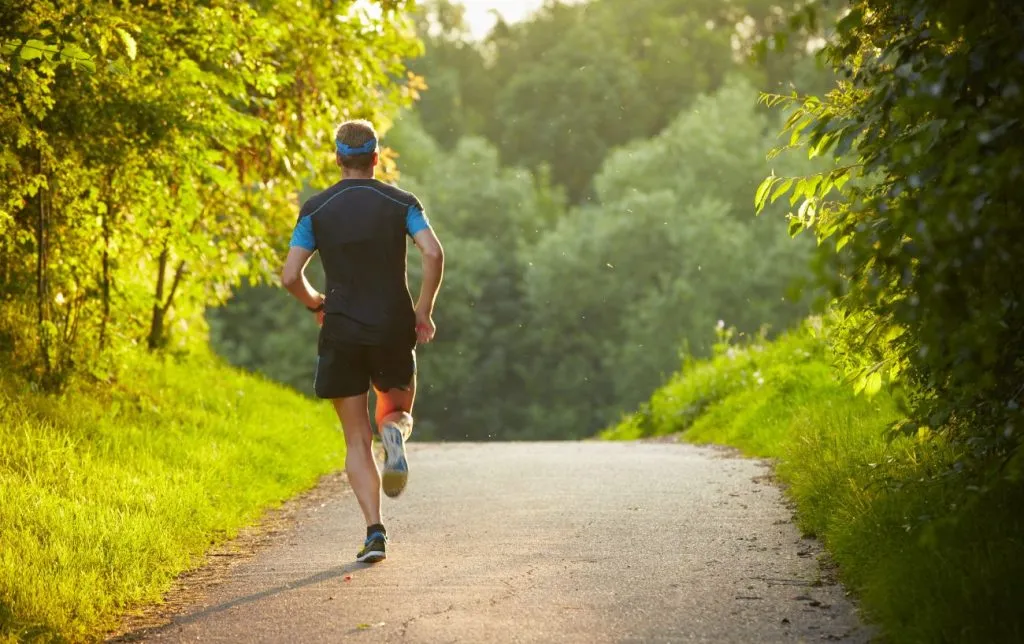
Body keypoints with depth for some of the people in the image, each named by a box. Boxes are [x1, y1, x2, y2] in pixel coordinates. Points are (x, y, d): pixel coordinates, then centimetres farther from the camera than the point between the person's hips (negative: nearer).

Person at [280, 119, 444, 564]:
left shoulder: (316, 209, 2)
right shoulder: (401, 203, 1)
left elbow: (290, 276, -4)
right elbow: (434, 253, -13)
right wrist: (424, 311, -2)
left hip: (341, 332, 0)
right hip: (394, 328, 0)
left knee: (357, 440, 6)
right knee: (398, 412, 21)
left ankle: (374, 530, -9)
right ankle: (395, 431, -17)